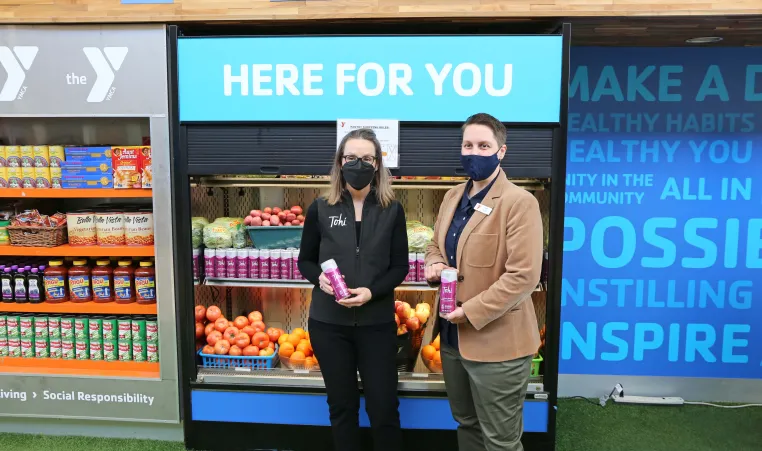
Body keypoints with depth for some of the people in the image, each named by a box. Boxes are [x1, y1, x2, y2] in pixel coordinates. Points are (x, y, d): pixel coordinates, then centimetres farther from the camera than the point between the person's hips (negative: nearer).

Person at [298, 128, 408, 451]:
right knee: (342, 404, 14)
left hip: (377, 322, 0)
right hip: (328, 322, 1)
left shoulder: (392, 210, 0)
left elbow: (400, 267, 0)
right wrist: (320, 278, -13)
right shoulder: (320, 209, 1)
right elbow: (305, 260, 8)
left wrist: (371, 292, -17)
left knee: (383, 407, 5)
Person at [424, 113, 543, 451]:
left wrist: (470, 312, -20)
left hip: (497, 342, -7)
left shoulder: (520, 202, -16)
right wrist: (434, 264, -3)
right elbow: (436, 245, 21)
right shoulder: (453, 196, 9)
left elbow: (523, 276, -21)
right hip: (453, 337, 8)